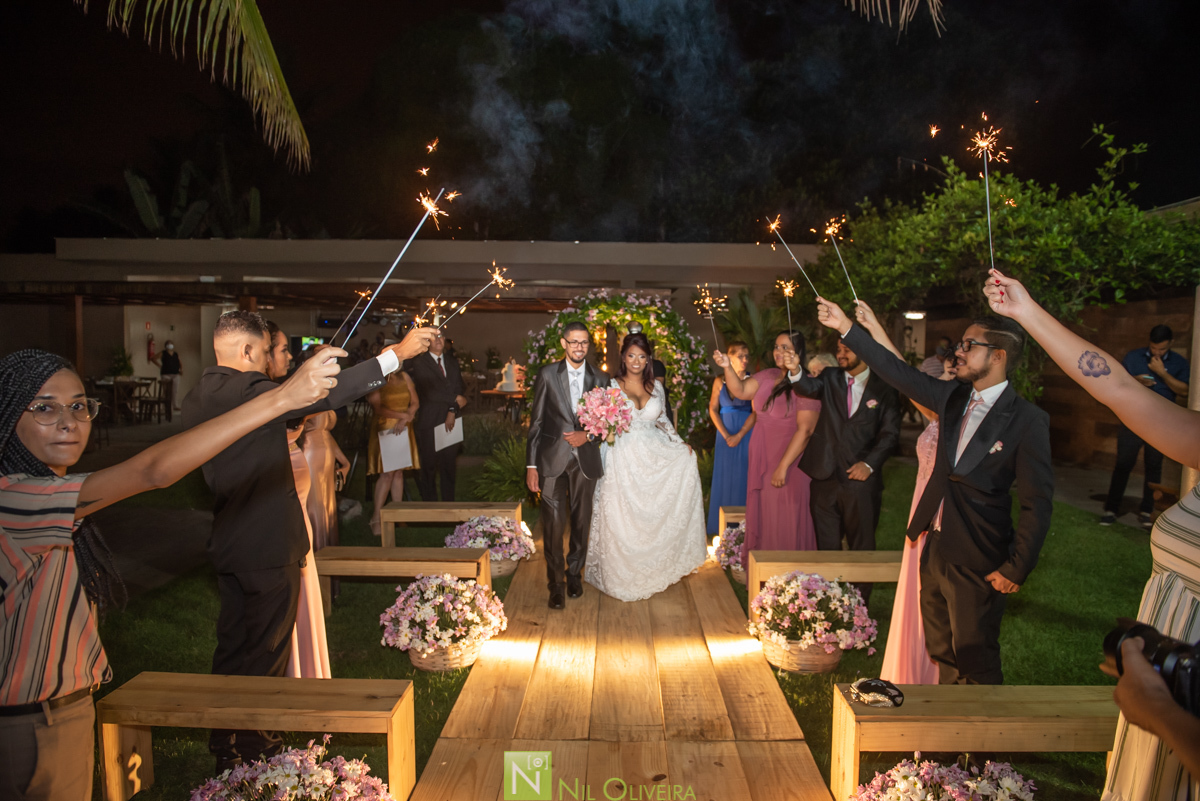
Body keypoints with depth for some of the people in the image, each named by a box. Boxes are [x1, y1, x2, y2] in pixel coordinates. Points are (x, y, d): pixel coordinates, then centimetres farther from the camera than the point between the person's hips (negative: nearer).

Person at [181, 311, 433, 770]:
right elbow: (329, 393, -27)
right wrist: (397, 353, -24)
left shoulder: (197, 399, 6)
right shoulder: (246, 391, -22)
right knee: (264, 653, 8)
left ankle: (224, 742, 34)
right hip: (268, 545, -9)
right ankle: (250, 745, 22)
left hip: (228, 544, 9)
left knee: (233, 645, 20)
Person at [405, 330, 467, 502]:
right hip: (429, 422, -4)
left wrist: (453, 410, -9)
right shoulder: (419, 363, -2)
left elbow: (460, 389, 7)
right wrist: (455, 399, -6)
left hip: (450, 422, 4)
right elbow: (428, 392, -13)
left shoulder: (453, 363, 15)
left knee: (449, 466, 7)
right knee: (428, 467, 1)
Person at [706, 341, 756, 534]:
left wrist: (739, 435, -13)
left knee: (744, 478, -2)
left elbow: (755, 412, -7)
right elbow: (713, 409, 5)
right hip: (725, 435, 2)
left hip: (746, 434, -2)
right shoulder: (720, 381, 6)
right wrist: (725, 435, -5)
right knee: (724, 477, 5)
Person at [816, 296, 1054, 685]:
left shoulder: (1028, 420, -15)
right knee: (941, 653, 20)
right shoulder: (954, 396, 2)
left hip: (979, 563, -6)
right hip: (936, 548, 7)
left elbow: (1037, 504, -14)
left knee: (975, 660, 7)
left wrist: (1015, 569, -14)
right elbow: (901, 373, 8)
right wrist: (847, 328, 7)